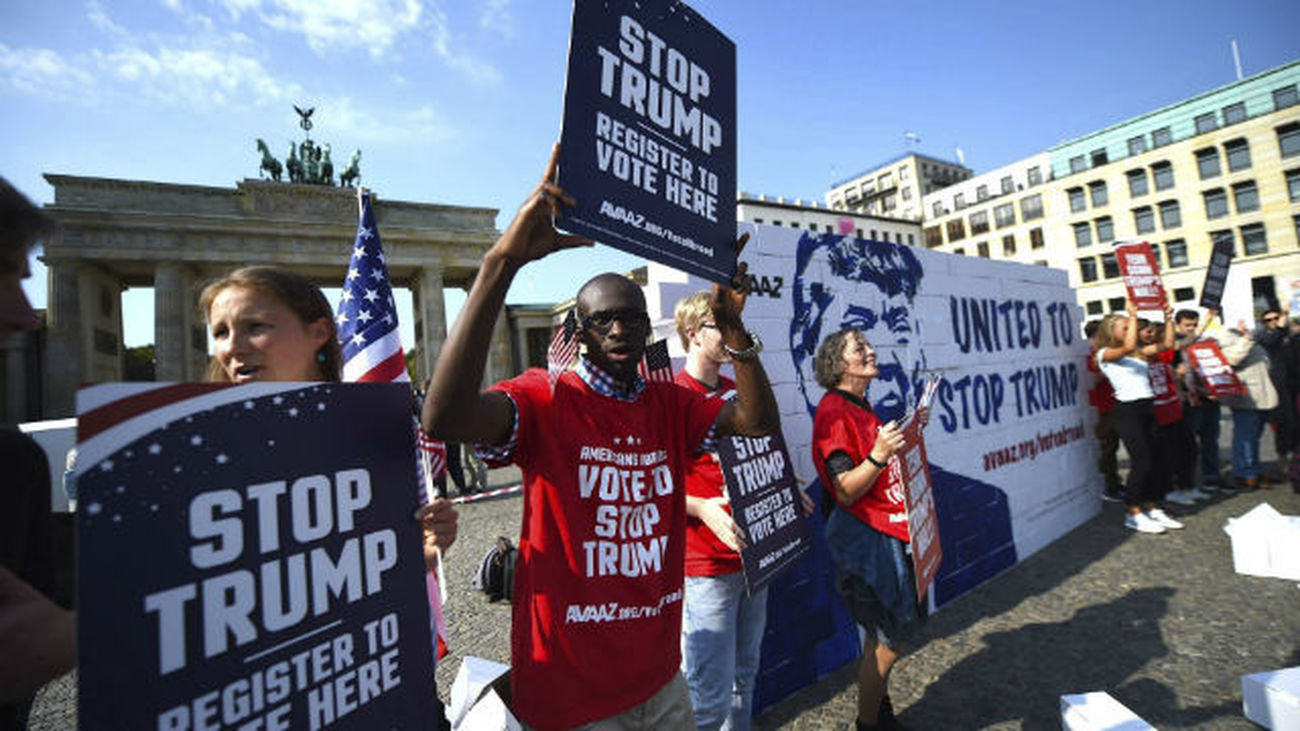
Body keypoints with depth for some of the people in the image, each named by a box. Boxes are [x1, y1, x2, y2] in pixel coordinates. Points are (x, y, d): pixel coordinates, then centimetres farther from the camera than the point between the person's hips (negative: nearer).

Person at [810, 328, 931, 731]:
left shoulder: (861, 407, 11)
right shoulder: (833, 412, -19)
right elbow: (846, 492, -22)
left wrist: (908, 430, 11)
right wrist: (878, 454, -35)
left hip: (889, 532, 9)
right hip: (866, 536, -9)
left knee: (885, 634, 20)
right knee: (888, 640, 2)